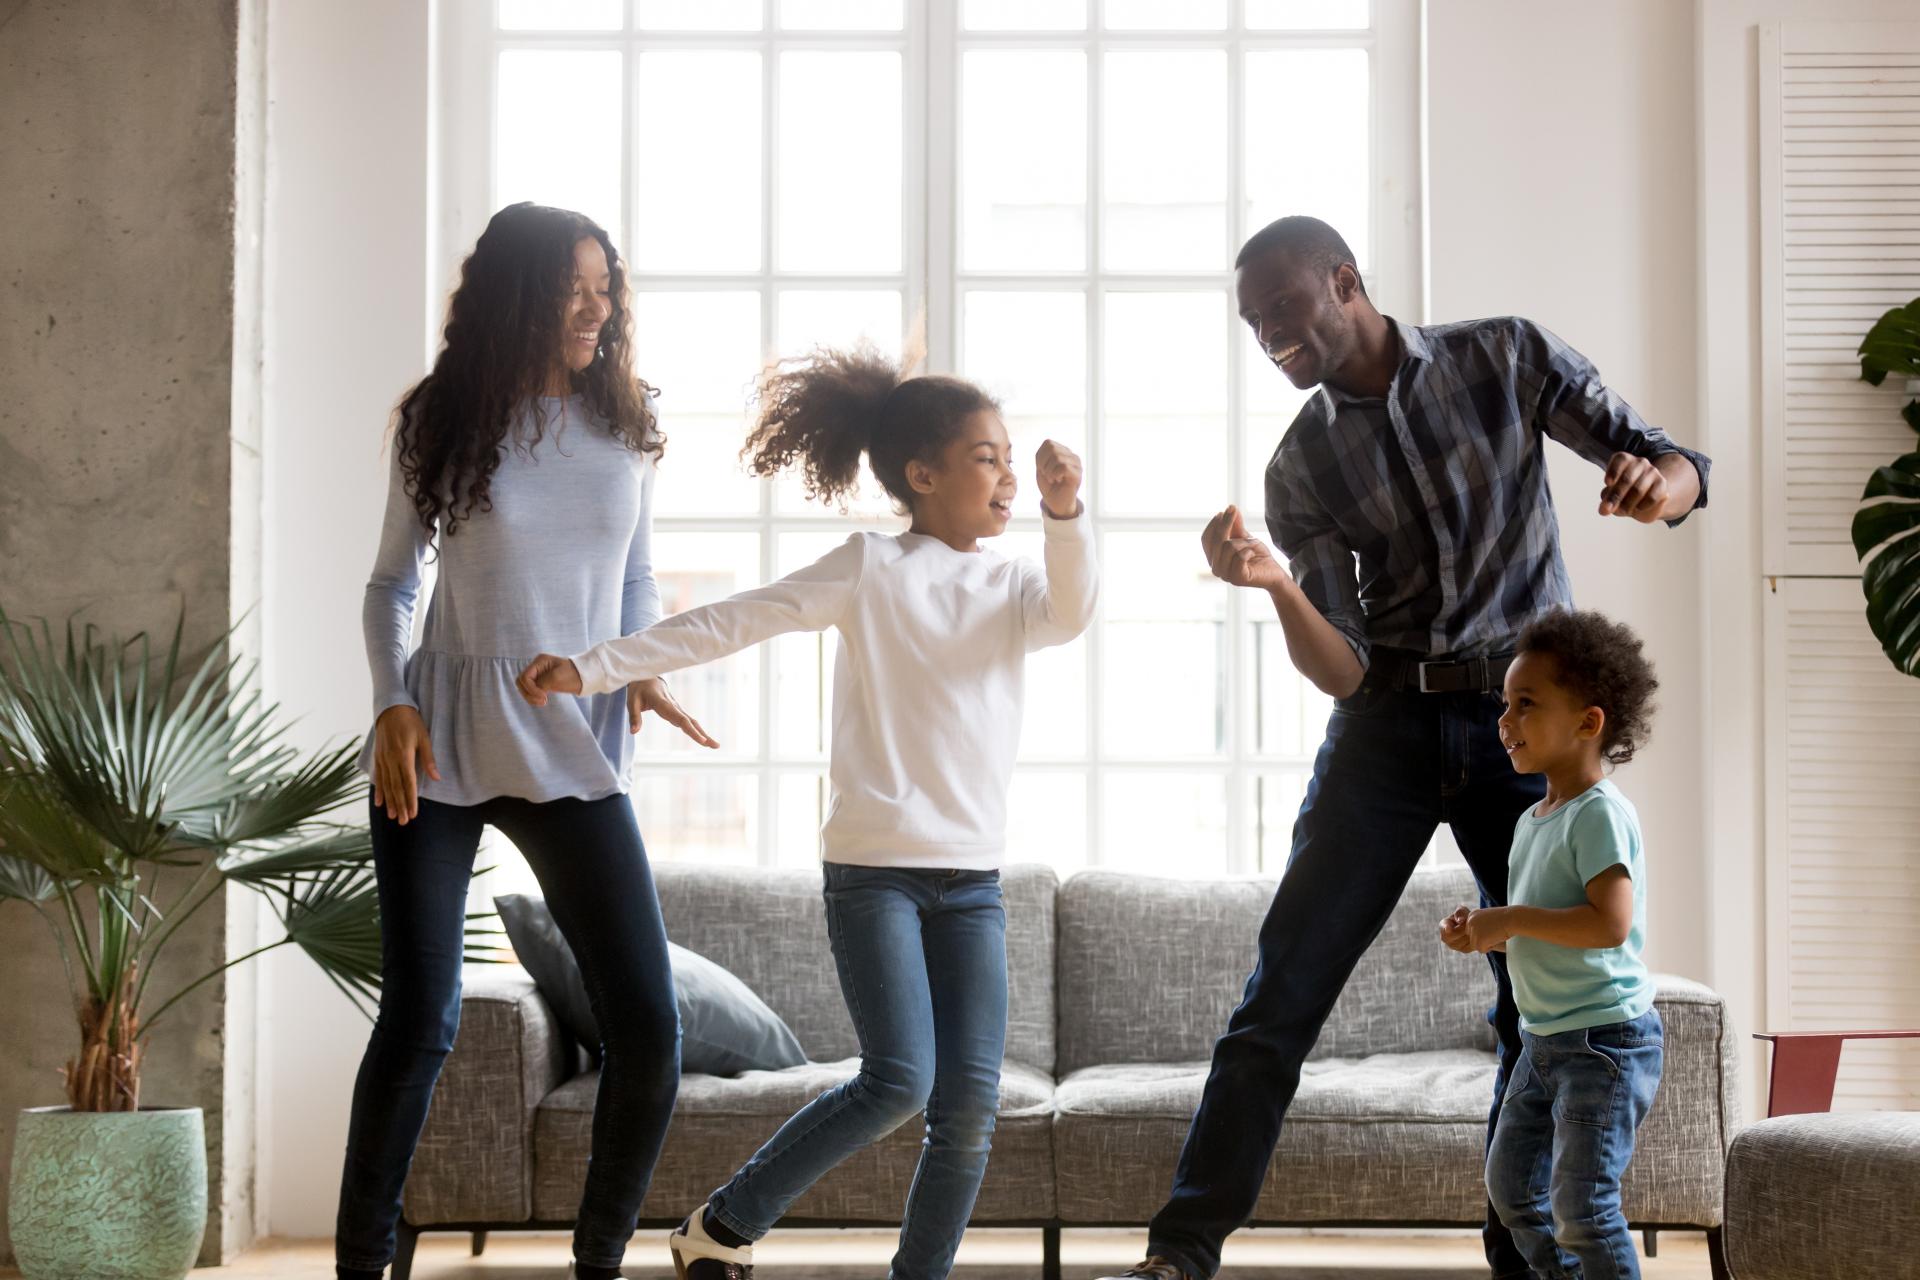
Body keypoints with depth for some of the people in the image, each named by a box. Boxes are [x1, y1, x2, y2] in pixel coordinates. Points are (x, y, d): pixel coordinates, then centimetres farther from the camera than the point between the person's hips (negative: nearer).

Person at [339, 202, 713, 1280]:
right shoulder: (444, 422, 1)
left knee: (650, 1028, -6)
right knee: (420, 1022, -4)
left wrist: (648, 667, -2)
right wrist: (393, 702, -8)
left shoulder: (625, 425, 6)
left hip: (575, 747, 2)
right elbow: (393, 584, 8)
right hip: (443, 743, -2)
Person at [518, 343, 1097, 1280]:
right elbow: (729, 624, -3)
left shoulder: (1013, 586, 12)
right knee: (900, 1080, -14)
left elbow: (1070, 613, -10)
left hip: (973, 876, 5)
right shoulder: (871, 568, 0)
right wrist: (594, 668, -9)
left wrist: (1063, 513, -27)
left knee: (970, 1099, -5)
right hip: (874, 862, -4)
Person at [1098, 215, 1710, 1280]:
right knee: (1283, 989, -9)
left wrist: (1654, 485, -25)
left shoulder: (1510, 359, 0)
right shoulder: (1301, 465, 2)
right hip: (1389, 724, 1)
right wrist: (1276, 586, -24)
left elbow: (1682, 467, 1)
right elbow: (1341, 671, -4)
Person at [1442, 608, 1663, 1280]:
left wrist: (1511, 920, -22)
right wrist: (1481, 933, 2)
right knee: (1510, 1181, 16)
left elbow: (1610, 923, -29)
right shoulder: (1531, 821, 12)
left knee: (1582, 1206, -10)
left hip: (1605, 1039, -10)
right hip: (1545, 1040, 10)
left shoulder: (1600, 813, -17)